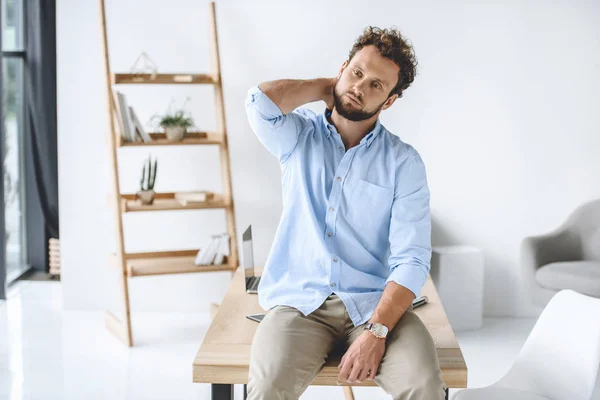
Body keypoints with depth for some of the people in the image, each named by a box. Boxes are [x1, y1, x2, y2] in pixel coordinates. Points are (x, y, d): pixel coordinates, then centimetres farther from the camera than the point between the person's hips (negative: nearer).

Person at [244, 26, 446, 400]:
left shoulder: (404, 162, 0)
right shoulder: (299, 137, 5)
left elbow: (412, 260, -7)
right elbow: (263, 101, -18)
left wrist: (376, 331, -20)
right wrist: (327, 87, -1)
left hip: (374, 303, 0)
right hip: (299, 301, 0)